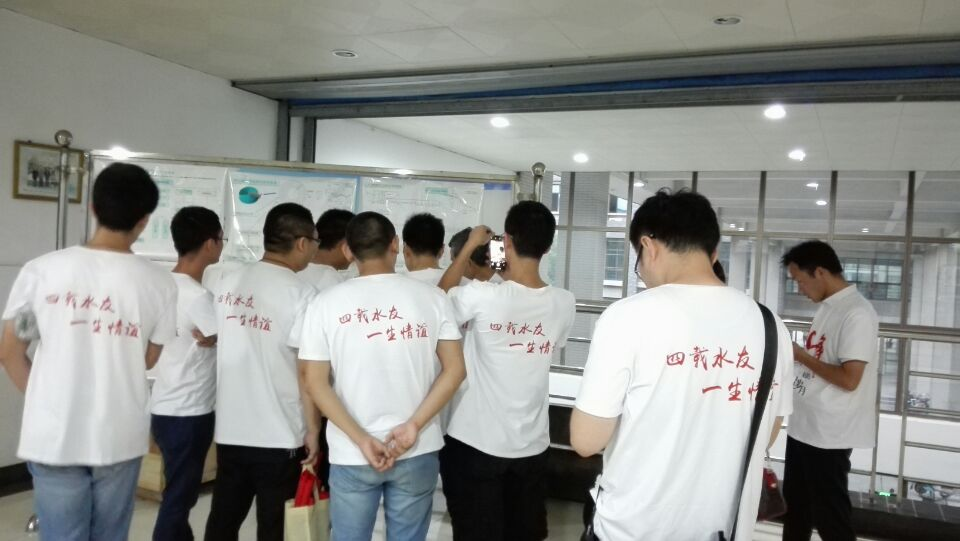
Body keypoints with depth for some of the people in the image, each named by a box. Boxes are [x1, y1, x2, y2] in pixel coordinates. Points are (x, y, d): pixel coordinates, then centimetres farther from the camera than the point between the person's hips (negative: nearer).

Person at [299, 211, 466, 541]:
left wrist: (361, 440, -9)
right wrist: (413, 427, -10)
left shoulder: (326, 303, -5)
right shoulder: (432, 297, -3)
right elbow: (454, 370, -7)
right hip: (417, 452, 1)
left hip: (351, 455, -1)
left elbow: (315, 382, -8)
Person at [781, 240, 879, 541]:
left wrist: (801, 356, -15)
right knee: (796, 507, 22)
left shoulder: (857, 314, -20)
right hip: (803, 427, 9)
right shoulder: (827, 307, 9)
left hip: (829, 435, -9)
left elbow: (849, 379, -25)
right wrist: (794, 356, 2)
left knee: (830, 516, 5)